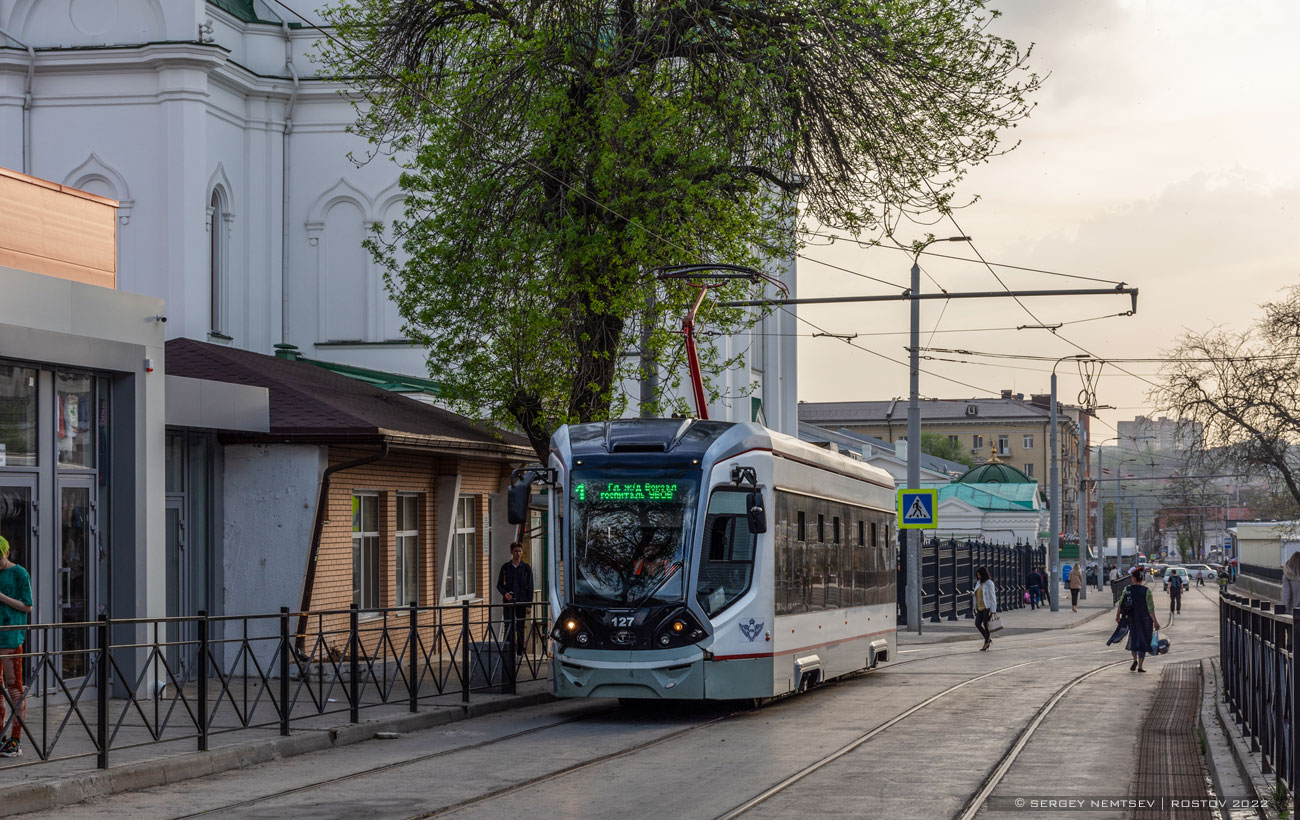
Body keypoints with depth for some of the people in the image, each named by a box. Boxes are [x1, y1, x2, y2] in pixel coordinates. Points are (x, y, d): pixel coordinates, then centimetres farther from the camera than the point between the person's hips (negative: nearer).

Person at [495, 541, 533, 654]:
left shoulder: (526, 568, 4)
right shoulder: (505, 567, 5)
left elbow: (530, 587, 3)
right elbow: (499, 585, 8)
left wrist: (529, 604, -3)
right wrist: (505, 593, -14)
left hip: (521, 602, 0)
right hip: (508, 601, 0)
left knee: (520, 627, 4)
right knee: (509, 627, -5)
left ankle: (520, 649, 10)